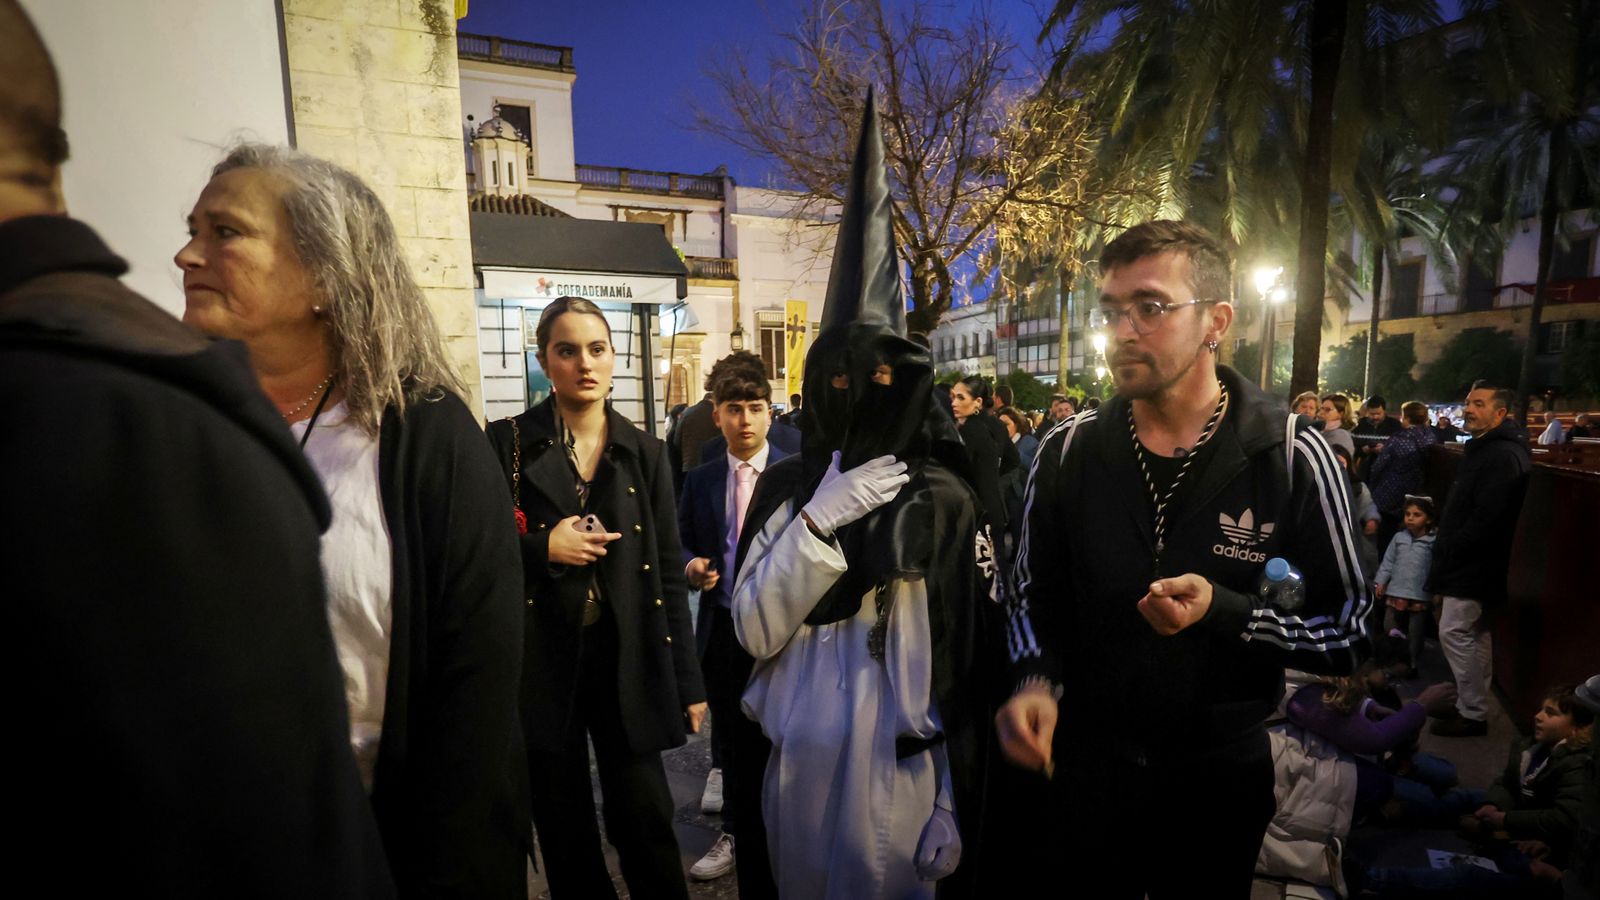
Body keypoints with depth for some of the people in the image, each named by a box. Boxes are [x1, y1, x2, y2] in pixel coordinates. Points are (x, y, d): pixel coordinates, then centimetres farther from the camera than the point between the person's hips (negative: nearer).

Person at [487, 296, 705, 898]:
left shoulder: (644, 453, 3)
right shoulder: (507, 443, -2)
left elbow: (669, 573, 4)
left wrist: (688, 682, 4)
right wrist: (540, 548, -16)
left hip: (627, 659, 1)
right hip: (541, 661, 0)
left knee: (645, 823, 6)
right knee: (565, 834, 13)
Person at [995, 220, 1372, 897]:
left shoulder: (1291, 455, -12)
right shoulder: (1069, 450, -7)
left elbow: (1349, 630, -8)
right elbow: (1036, 593, 3)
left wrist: (1223, 611, -24)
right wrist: (1037, 681, -14)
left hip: (1224, 773, -1)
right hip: (1088, 765, 2)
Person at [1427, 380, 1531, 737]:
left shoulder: (1502, 456, -20)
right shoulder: (1485, 448, 15)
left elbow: (1486, 519, -26)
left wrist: (1450, 550, -16)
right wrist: (1446, 545, 12)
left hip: (1474, 563, -11)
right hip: (1471, 561, 11)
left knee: (1454, 632, -6)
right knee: (1475, 633, 17)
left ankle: (1473, 714, 4)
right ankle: (1472, 704, 28)